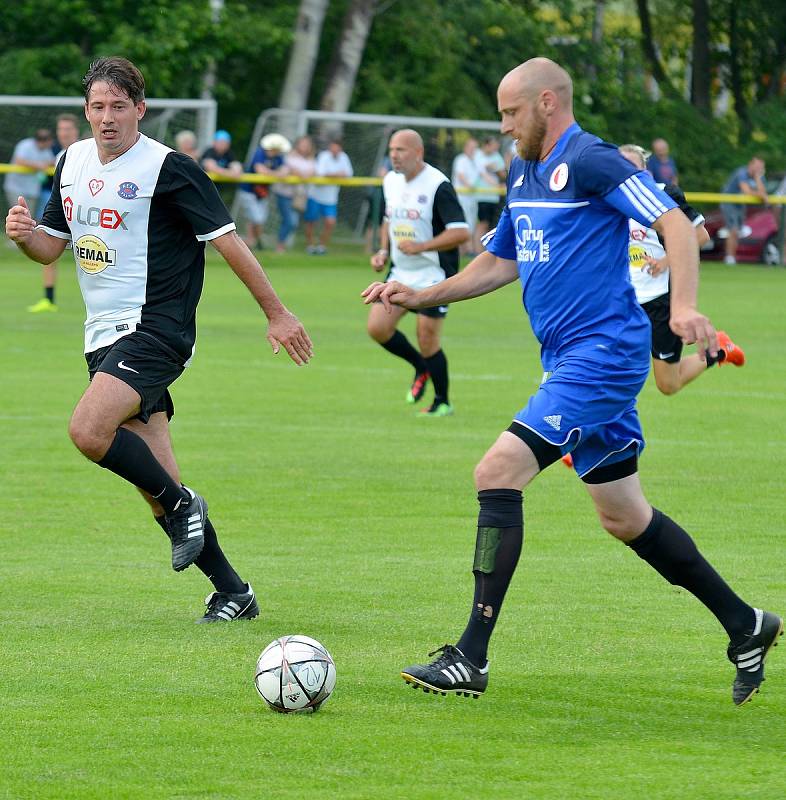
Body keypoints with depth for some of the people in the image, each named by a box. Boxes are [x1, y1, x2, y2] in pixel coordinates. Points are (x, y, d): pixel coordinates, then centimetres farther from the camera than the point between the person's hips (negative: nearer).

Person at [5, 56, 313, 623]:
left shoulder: (168, 168, -11)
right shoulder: (73, 162, 10)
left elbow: (227, 240, -8)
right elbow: (51, 247, 18)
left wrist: (277, 313, -6)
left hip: (154, 328, -7)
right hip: (104, 336, 7)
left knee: (89, 431, -28)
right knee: (155, 478, 4)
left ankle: (181, 506, -5)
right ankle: (232, 591, 13)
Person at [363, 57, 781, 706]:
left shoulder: (591, 162, -12)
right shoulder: (524, 176, 16)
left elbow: (675, 223, -19)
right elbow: (499, 263, 27)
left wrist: (684, 306, -32)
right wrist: (421, 297, 17)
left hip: (602, 354, -10)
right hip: (571, 361, 10)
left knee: (497, 473, -17)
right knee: (623, 516, 15)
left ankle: (471, 658, -17)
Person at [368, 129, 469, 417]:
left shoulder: (438, 185, -17)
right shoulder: (390, 181, 7)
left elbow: (461, 232, -22)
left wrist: (421, 246, -27)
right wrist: (383, 251, 7)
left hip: (433, 274, -7)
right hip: (400, 273, 7)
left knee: (427, 340, -6)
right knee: (377, 327, -4)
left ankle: (442, 402, 14)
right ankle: (421, 369, 21)